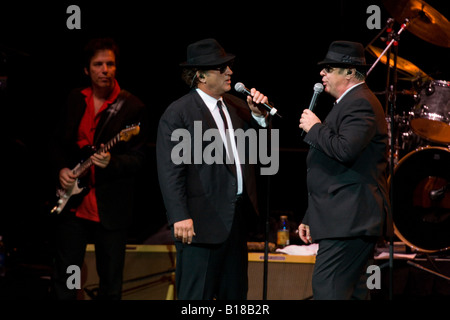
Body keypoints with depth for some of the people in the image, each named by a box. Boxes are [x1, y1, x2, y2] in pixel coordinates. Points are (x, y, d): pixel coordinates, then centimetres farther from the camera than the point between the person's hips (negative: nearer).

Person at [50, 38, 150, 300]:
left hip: (111, 208, -4)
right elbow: (60, 142, 18)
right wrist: (62, 168, 0)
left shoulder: (132, 107, -6)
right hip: (73, 204, 4)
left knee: (111, 285, 4)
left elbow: (139, 159, -8)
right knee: (64, 280, 8)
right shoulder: (74, 100, 8)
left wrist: (111, 162, -26)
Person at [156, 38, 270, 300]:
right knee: (197, 295, -2)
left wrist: (258, 115, -2)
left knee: (235, 292, 15)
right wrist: (180, 217, -22)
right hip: (203, 220, -8)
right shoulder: (178, 113, -10)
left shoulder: (235, 105, 12)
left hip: (237, 216, 8)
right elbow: (170, 170, -15)